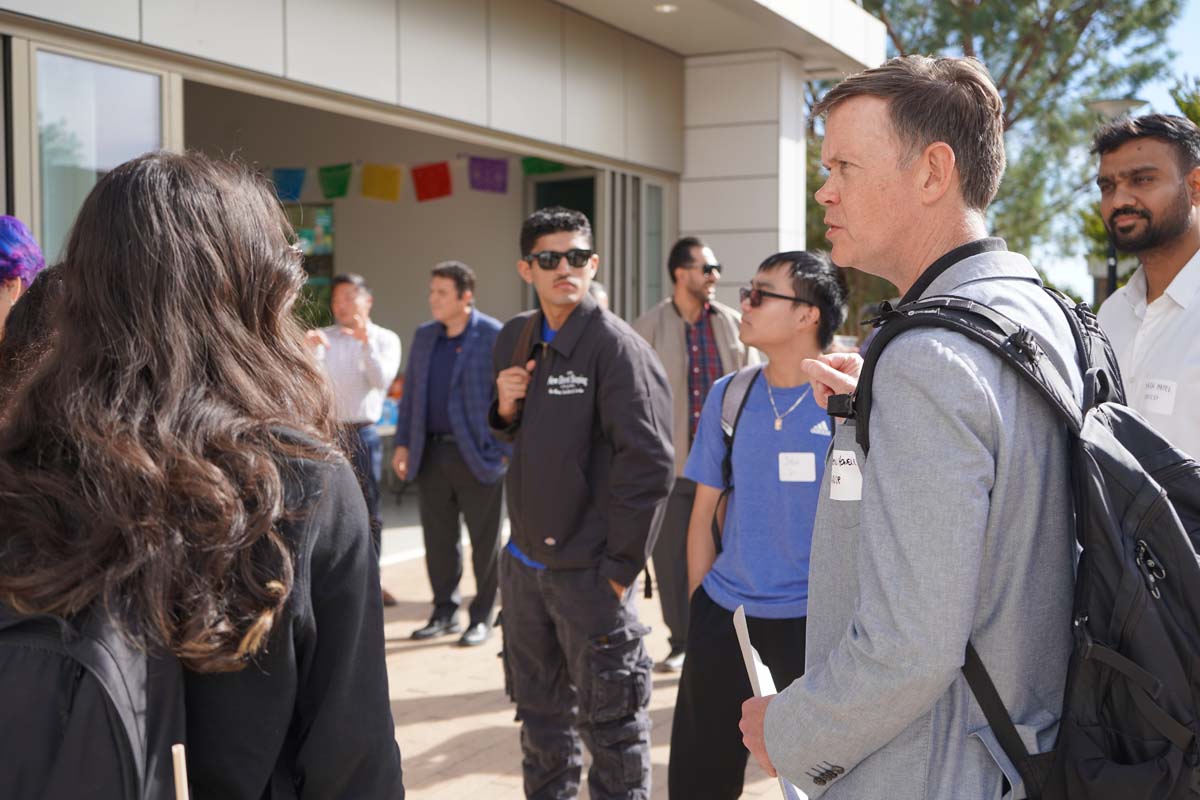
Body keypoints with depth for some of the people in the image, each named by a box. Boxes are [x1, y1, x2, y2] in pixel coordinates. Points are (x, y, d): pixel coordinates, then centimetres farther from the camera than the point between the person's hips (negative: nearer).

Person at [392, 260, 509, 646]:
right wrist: (403, 442, 11)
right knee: (438, 538, 11)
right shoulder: (424, 336, 10)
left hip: (478, 455, -6)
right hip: (433, 452, 6)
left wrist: (506, 451, -12)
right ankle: (445, 612, 24)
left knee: (485, 541, 5)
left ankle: (482, 617, 17)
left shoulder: (494, 337, -9)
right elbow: (411, 392, 15)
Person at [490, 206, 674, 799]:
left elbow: (649, 462, -17)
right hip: (524, 561, 7)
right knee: (539, 711, 21)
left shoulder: (615, 346, -14)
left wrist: (620, 565, -16)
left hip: (589, 572, -7)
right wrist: (504, 407, -3)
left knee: (609, 722, 6)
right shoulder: (513, 341, 7)